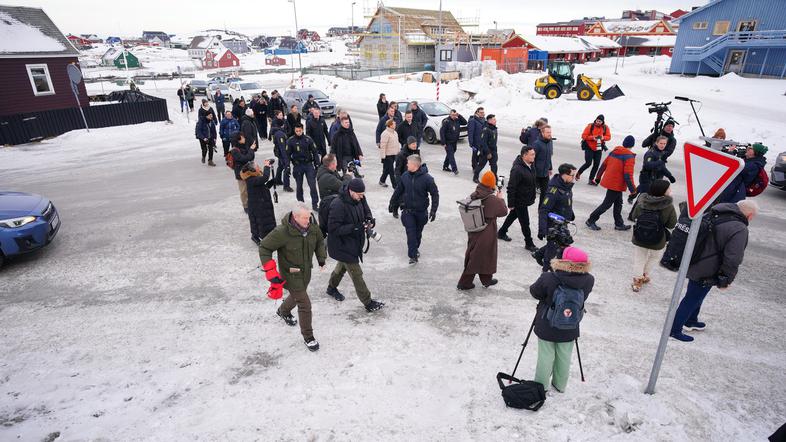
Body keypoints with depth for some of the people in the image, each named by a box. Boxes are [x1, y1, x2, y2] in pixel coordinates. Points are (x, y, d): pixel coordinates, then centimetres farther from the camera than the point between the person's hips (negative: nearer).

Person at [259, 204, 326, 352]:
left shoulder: (312, 227, -13)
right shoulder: (282, 232, -29)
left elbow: (320, 241, 9)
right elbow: (264, 247, -20)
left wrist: (321, 258, 2)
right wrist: (271, 272, -23)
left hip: (306, 271, 7)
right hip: (290, 274, -6)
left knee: (297, 295, 29)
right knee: (305, 304, -6)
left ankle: (283, 311, 62)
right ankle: (308, 337, 13)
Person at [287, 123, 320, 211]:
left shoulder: (308, 139, -2)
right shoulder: (290, 141, -3)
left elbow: (314, 152, 4)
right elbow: (288, 154, 2)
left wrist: (317, 164, 2)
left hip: (308, 164, 0)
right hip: (297, 166, 1)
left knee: (312, 185, -6)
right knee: (299, 186, 11)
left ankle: (315, 204, 1)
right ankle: (300, 203, 25)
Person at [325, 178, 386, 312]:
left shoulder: (359, 199, -7)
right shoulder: (338, 205, -30)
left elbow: (366, 211, 11)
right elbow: (334, 228, -28)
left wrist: (369, 220, -13)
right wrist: (355, 227, -34)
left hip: (354, 242, 9)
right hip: (342, 245, -8)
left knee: (343, 265, 29)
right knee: (356, 273, 0)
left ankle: (332, 288, 54)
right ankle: (368, 303, 14)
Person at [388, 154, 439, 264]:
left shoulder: (427, 178, -16)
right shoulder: (405, 176, -5)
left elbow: (435, 194, -9)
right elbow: (398, 191, 8)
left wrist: (433, 210, -13)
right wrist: (392, 203, 15)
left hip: (421, 211, -1)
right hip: (408, 210, 1)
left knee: (418, 233, 16)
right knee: (410, 233, -6)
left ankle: (415, 249, 40)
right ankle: (413, 256, 1)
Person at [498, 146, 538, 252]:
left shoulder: (531, 165, 0)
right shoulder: (517, 169, -29)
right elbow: (511, 188, -25)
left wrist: (532, 197, 20)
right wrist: (510, 204, -21)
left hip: (526, 199, 9)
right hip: (519, 201, -9)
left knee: (513, 215, 24)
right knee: (525, 222, 2)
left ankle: (501, 232, 43)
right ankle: (529, 243, 18)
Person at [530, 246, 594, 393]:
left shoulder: (548, 279, -29)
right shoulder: (589, 280, -18)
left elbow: (534, 292, -11)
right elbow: (583, 298, 0)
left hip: (546, 327, -2)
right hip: (569, 330, 3)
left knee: (546, 357, 16)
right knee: (564, 357, 23)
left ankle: (541, 386, 33)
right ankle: (560, 385, 42)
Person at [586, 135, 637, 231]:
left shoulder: (614, 151, 5)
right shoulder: (629, 157, -16)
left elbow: (604, 164, 12)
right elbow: (628, 175, -21)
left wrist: (598, 177, 24)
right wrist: (633, 190, -18)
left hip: (609, 181, 8)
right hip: (616, 184, -8)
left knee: (618, 203, 18)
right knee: (607, 204, 2)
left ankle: (619, 224, 27)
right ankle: (591, 221, 8)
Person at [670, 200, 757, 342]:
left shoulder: (714, 215, 2)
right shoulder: (739, 230, -21)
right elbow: (732, 260, -24)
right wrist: (726, 281, -9)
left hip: (694, 264, 8)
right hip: (706, 273, -8)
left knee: (696, 296, 27)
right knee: (692, 299, 5)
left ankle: (691, 321, 46)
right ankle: (675, 329, 16)